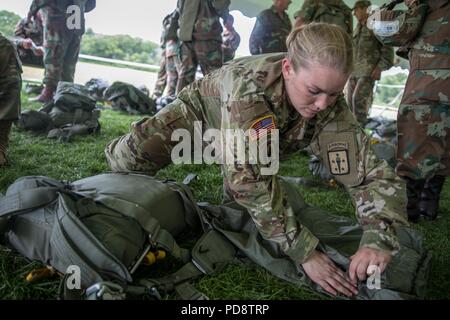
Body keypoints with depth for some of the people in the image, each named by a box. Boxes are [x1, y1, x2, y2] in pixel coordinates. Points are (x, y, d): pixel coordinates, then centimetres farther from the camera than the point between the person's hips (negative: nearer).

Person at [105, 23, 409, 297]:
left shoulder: (332, 108, -33)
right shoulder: (251, 85, -46)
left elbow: (374, 172, -31)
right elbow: (251, 181, -49)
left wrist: (378, 239, -48)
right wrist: (305, 252, -48)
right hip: (203, 109, -3)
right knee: (129, 160, -14)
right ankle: (120, 147, 24)